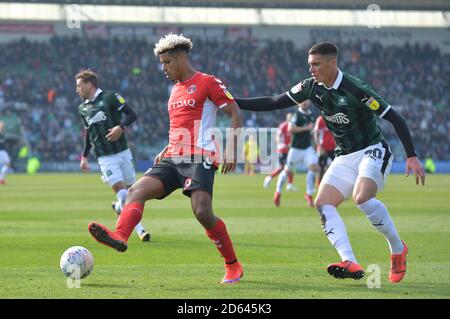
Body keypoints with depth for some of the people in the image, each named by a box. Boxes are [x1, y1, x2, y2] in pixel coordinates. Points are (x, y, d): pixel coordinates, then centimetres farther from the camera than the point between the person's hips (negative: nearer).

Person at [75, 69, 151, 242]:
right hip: (105, 158, 1)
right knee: (122, 192, -13)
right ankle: (140, 230, -7)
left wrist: (121, 127, -22)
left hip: (123, 152, -1)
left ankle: (119, 207, 33)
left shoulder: (110, 97, -3)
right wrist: (84, 156, 20)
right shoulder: (83, 108, 12)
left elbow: (131, 114, -6)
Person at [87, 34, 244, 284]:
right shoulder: (176, 89, 24)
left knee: (202, 212, -21)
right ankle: (120, 236, -37)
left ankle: (234, 266, -4)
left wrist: (231, 150, -13)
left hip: (200, 159, -8)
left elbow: (236, 115, -3)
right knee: (137, 190, -15)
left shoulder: (207, 83, -1)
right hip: (173, 160, 8)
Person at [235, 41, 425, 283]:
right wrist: (234, 103, -4)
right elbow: (273, 103, 5)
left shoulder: (356, 89, -20)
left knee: (362, 197, -31)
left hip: (372, 151, -7)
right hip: (344, 157, 7)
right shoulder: (312, 87, -1)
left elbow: (394, 118, -18)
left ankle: (398, 249, -10)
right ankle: (350, 263, -24)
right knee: (323, 204, -12)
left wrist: (412, 157, -23)